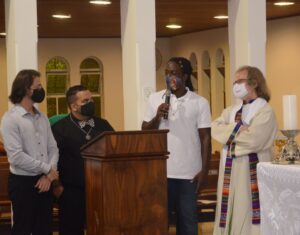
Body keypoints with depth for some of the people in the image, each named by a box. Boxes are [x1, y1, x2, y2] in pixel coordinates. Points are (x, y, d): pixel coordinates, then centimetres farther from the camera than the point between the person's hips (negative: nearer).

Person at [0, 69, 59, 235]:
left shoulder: (42, 117, 10)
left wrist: (48, 175, -9)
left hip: (44, 181, 6)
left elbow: (53, 148, 8)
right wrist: (48, 169, -12)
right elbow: (16, 157, -20)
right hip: (23, 183, -6)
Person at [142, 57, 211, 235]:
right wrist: (157, 117, -11)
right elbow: (144, 132, 8)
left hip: (189, 173, -1)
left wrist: (204, 170, -6)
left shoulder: (200, 102, 0)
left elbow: (205, 138, 0)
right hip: (161, 171, 2)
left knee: (188, 220, 5)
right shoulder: (155, 99, 6)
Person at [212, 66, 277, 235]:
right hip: (230, 170, 7)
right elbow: (215, 129, 1)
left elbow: (253, 139, -19)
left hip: (251, 172, -7)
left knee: (247, 214, -6)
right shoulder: (231, 111, 16)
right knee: (231, 212, 9)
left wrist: (230, 131, -5)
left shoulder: (265, 111, -6)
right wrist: (239, 128, -13)